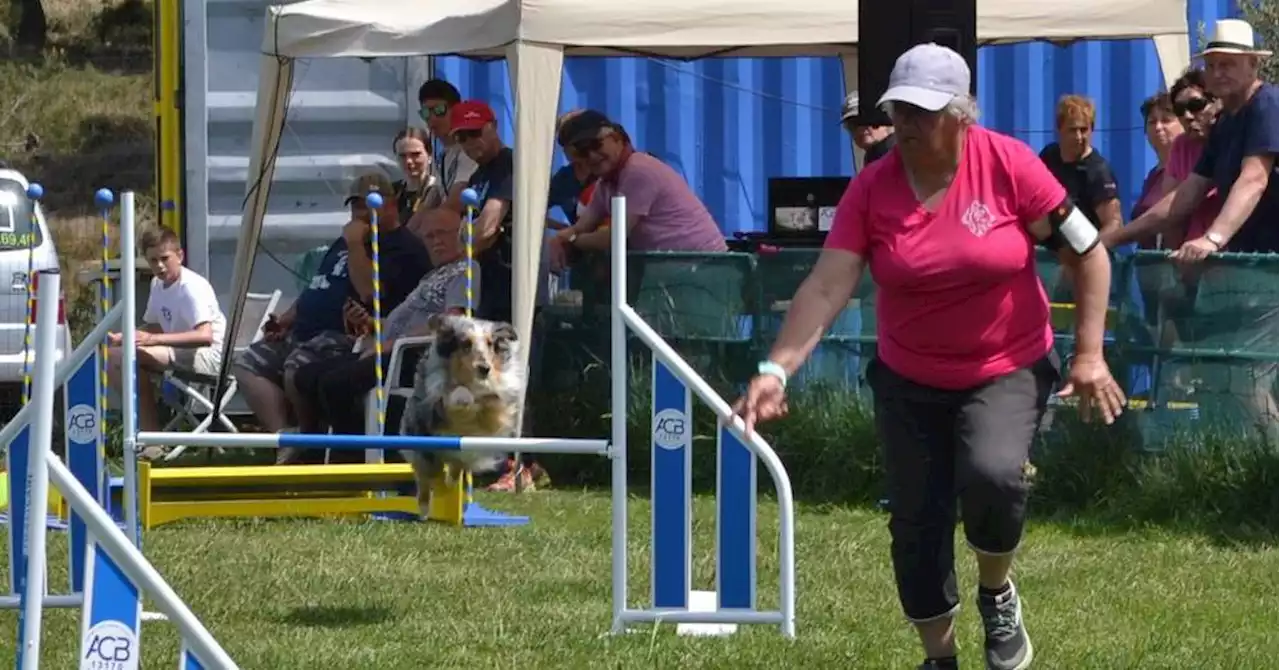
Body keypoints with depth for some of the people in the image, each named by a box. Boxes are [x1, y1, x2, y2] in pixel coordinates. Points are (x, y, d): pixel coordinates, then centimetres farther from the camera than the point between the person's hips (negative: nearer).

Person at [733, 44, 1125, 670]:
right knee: (916, 522, 4)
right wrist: (776, 369, -30)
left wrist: (1089, 354, -11)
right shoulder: (872, 189, -11)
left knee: (991, 476, -28)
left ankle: (996, 593, 3)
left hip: (1007, 371, -3)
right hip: (909, 379, 3)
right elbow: (825, 288, -17)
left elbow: (1089, 253, -8)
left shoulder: (1008, 165, -15)